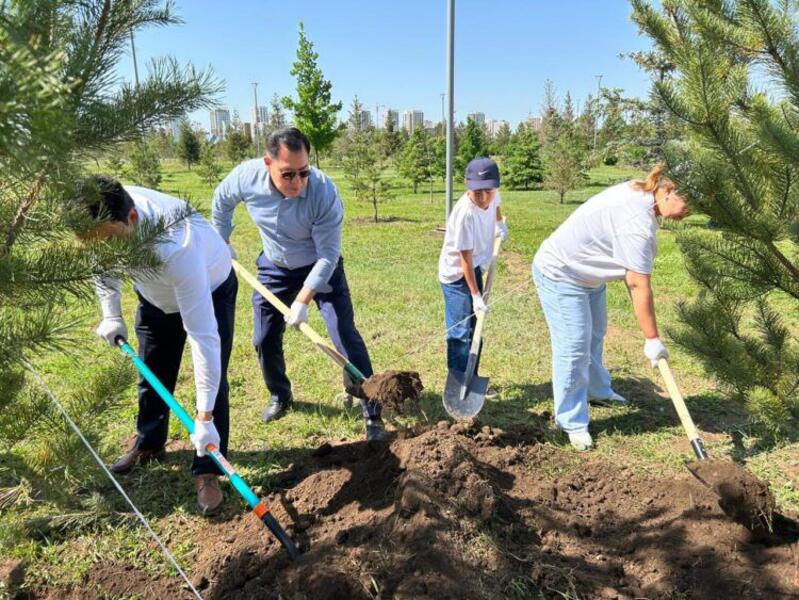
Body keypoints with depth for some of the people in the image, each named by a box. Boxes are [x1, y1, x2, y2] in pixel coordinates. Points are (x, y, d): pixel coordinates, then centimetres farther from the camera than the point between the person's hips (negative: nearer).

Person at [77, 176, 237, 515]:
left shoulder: (177, 248, -48)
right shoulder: (104, 218, -31)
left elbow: (203, 336, -46)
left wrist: (204, 417, -44)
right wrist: (111, 314, -7)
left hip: (211, 289, -5)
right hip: (155, 294, 6)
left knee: (212, 380, -13)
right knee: (152, 375, 16)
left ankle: (207, 472, 2)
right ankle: (148, 445, 40)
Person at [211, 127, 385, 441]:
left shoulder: (325, 193, -33)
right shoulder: (246, 176, -23)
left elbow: (328, 256, -28)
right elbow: (222, 201, 2)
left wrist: (303, 300, -32)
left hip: (320, 268, -3)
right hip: (274, 267, 4)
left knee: (345, 336, -12)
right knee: (265, 339, 8)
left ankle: (372, 412, -1)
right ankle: (280, 396, 35)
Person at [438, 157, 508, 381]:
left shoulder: (493, 196, -11)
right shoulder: (465, 212, -31)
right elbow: (465, 257, -27)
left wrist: (500, 223, 8)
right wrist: (475, 295, -25)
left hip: (475, 269, 8)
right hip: (457, 274, -8)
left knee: (475, 331, 15)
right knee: (461, 333, -8)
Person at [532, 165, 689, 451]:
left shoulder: (638, 190, -3)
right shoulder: (639, 223, -31)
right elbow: (640, 287, -29)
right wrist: (652, 340, -22)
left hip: (588, 274, 11)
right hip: (560, 276, -11)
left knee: (595, 336, 24)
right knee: (574, 349, -8)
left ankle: (598, 391, 45)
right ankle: (573, 423, 5)